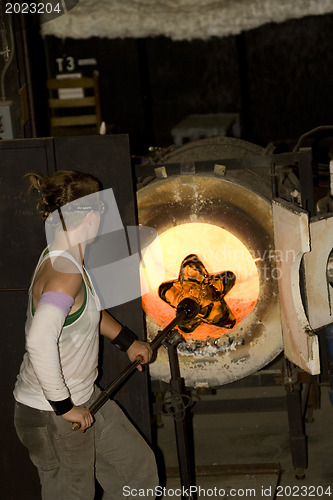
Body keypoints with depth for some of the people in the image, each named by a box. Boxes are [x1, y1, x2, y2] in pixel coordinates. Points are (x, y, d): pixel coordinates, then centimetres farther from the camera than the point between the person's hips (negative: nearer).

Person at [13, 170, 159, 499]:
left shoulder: (62, 260, 4)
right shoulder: (65, 273, -28)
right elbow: (39, 343, -40)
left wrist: (127, 341, 31)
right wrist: (64, 406, -31)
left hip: (82, 398, 10)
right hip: (51, 415, -10)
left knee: (137, 466, 19)